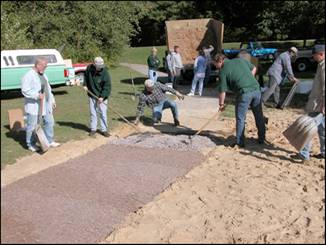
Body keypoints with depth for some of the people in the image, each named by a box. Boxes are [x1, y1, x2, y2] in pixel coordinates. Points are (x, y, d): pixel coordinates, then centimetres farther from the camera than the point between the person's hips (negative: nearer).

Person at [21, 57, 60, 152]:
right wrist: (37, 95, -29)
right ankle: (31, 144, 14)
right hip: (34, 106, -8)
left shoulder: (43, 75, 15)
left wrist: (52, 100, 19)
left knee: (49, 122, 12)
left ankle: (49, 141, 24)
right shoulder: (29, 76, -13)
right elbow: (25, 91, -20)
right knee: (32, 126, 1)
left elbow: (48, 88, 21)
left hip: (45, 104, 8)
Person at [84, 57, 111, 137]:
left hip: (102, 97, -3)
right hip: (92, 95, 4)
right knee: (92, 113, 10)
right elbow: (85, 76, 16)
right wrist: (85, 85, 5)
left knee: (103, 113, -1)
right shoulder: (89, 68, -6)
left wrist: (102, 96, -22)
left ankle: (104, 130, 9)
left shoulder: (105, 72, -18)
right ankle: (93, 129, 22)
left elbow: (107, 86, -17)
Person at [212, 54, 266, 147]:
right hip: (256, 89, 6)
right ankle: (261, 138, 30)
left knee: (240, 118, 6)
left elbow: (222, 91, 1)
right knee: (259, 116, 17)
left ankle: (240, 142, 11)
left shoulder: (223, 71, 0)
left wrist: (221, 104, 12)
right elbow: (254, 69, 25)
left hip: (244, 93, -6)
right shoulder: (241, 60, 15)